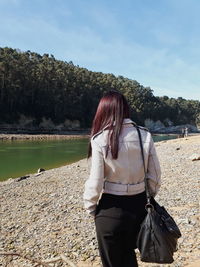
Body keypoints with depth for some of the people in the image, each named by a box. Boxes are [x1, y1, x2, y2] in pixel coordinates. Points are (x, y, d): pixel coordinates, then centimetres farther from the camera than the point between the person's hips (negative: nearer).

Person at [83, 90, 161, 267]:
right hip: (139, 204, 4)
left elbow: (95, 181, -12)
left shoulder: (100, 139, -15)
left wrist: (90, 207, 4)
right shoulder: (145, 135, -5)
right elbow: (155, 175, 1)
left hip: (112, 208, -4)